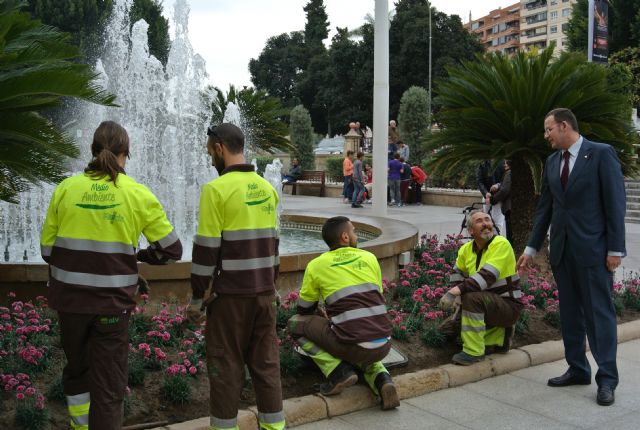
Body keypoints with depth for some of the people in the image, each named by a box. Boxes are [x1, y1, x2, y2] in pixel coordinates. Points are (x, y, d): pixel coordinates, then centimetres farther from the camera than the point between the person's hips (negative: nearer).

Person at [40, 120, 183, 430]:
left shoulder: (66, 188, -1)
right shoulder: (138, 195, -6)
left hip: (69, 299, 3)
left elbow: (47, 248, 3)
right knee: (108, 386, 8)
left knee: (76, 368, 26)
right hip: (112, 302, -3)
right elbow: (172, 250, -3)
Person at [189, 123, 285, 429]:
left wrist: (197, 297, -6)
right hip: (264, 291, 6)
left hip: (230, 293, -6)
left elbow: (206, 248, -13)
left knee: (226, 365, 6)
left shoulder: (216, 189, -12)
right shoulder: (266, 187, 8)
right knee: (266, 361, 12)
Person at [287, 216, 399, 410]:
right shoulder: (370, 258, 12)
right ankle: (381, 378, 8)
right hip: (383, 346, 5)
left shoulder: (316, 265, 3)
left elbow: (304, 310, 15)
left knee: (295, 324, 12)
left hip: (353, 346, -5)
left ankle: (339, 372, 2)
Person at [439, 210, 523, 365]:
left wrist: (455, 292, -36)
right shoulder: (466, 249, 5)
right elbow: (457, 273, 18)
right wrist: (455, 296, -1)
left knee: (472, 297, -33)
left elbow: (487, 276, -30)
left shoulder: (501, 244, -18)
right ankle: (499, 335, 15)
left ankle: (474, 352, -21)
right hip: (486, 303, 8)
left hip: (508, 306, -8)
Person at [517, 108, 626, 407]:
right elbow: (545, 207, 13)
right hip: (561, 248, 6)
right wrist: (531, 248, 11)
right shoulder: (552, 161, 11)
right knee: (569, 312, 11)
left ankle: (606, 378, 6)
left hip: (592, 248, -6)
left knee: (599, 312, -1)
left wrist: (615, 248, -12)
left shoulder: (602, 154, -7)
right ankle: (577, 369, 23)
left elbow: (615, 203, -9)